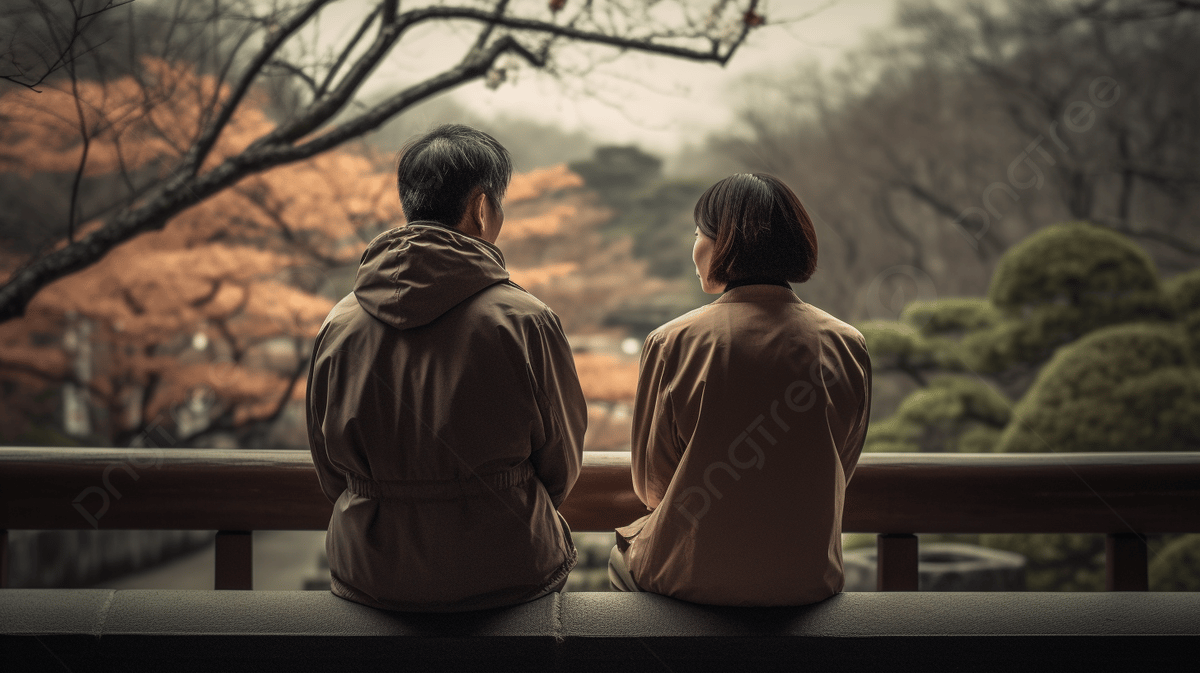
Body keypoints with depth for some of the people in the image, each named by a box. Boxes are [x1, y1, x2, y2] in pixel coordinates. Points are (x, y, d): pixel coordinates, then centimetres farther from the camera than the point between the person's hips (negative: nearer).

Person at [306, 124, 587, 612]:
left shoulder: (339, 323, -4)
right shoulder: (524, 321, -14)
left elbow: (331, 473, 6)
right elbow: (562, 467, -1)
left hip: (368, 577, 4)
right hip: (507, 573, -3)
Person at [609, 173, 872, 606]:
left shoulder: (673, 343, -14)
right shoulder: (847, 345, -7)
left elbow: (651, 484, -3)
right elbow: (838, 476, 5)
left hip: (692, 579, -3)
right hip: (808, 581, 3)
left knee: (622, 554, 31)